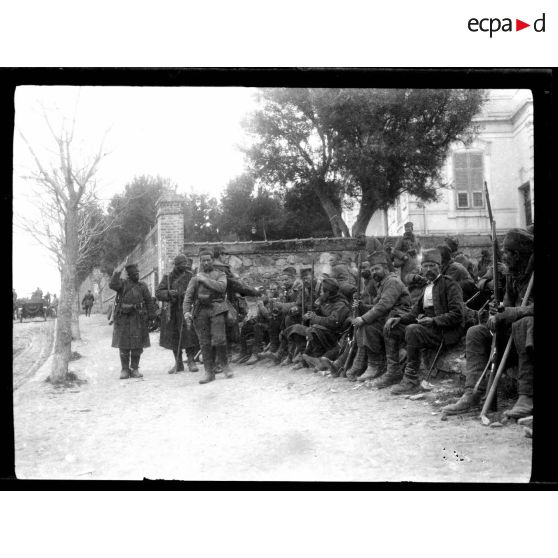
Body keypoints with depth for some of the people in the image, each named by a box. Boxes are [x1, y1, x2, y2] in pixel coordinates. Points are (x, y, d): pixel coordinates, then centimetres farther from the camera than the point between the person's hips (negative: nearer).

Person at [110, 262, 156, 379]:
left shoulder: (142, 286, 8)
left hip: (138, 318, 1)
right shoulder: (122, 283, 3)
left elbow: (148, 302, 8)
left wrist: (151, 316, 2)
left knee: (137, 345, 2)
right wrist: (117, 273, -20)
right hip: (123, 318, -1)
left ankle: (135, 369, 12)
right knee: (123, 345, 2)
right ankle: (125, 369, 10)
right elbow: (112, 285, -18)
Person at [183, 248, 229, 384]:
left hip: (216, 309, -2)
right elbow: (188, 296, 9)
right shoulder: (195, 278, 20)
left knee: (218, 339, -14)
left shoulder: (220, 274, 13)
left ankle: (224, 364, 9)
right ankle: (209, 372, 4)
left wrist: (205, 279, -7)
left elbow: (221, 287, -9)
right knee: (205, 343, 0)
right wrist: (186, 311, -6)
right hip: (200, 311, 3)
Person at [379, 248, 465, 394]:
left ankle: (411, 380, -28)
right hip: (427, 327, 9)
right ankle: (394, 372, -3)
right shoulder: (427, 287, 22)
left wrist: (433, 320, -25)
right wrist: (399, 319, -1)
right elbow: (415, 312, 18)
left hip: (446, 331, -8)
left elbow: (457, 315, -14)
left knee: (412, 329, -33)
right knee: (391, 327, 0)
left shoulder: (449, 284, -4)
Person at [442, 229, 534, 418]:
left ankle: (526, 396, -39)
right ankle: (473, 393, -15)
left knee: (522, 325, -39)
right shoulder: (512, 273, 11)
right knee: (475, 333, -4)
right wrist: (497, 314, -7)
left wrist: (506, 314, -25)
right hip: (514, 326, 8)